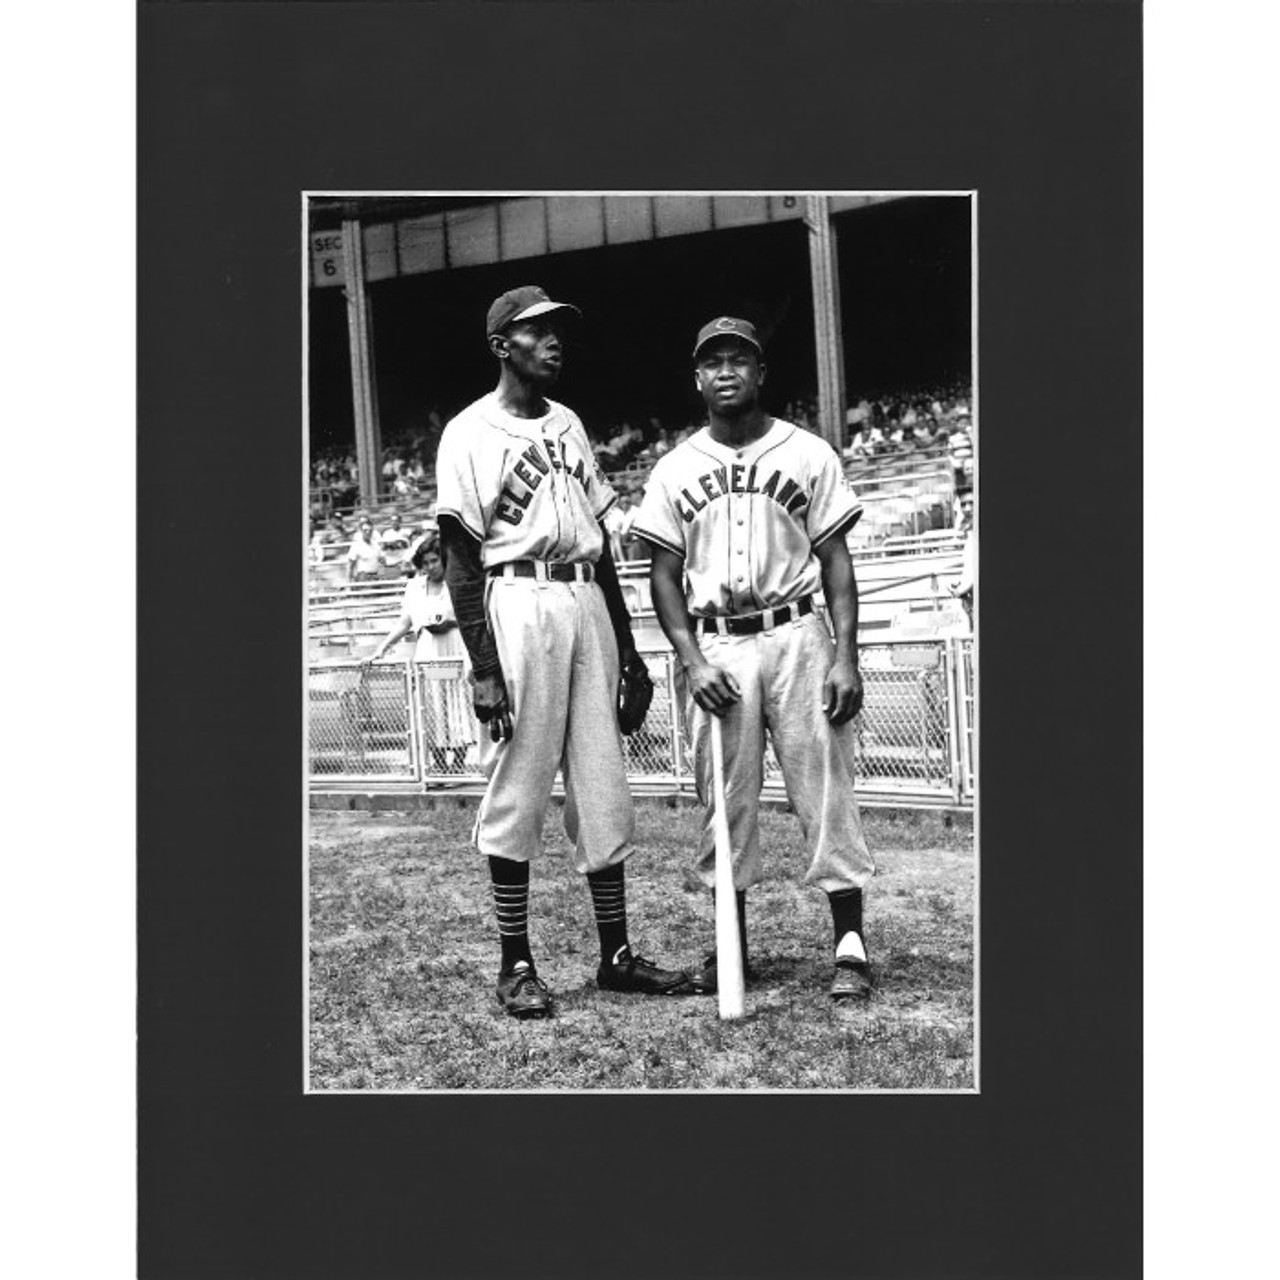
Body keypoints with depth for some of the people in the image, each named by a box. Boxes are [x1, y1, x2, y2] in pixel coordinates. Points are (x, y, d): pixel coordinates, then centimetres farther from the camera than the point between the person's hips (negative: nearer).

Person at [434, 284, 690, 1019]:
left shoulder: (569, 425, 18)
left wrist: (626, 639, 16)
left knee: (604, 786, 8)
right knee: (517, 790, -1)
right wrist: (483, 667, -14)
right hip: (519, 606, -6)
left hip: (588, 604, 7)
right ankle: (517, 964, 10)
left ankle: (616, 954, 17)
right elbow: (462, 561, -7)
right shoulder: (470, 434, -3)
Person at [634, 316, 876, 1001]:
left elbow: (835, 560, 3)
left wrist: (845, 654, -7)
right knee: (725, 797, 6)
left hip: (796, 635, -2)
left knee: (824, 789, -3)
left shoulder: (808, 453, 5)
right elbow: (665, 575, 8)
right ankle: (731, 945, 17)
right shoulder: (674, 469, 9)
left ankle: (850, 944, 4)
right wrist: (692, 661, -5)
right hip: (714, 646, 2)